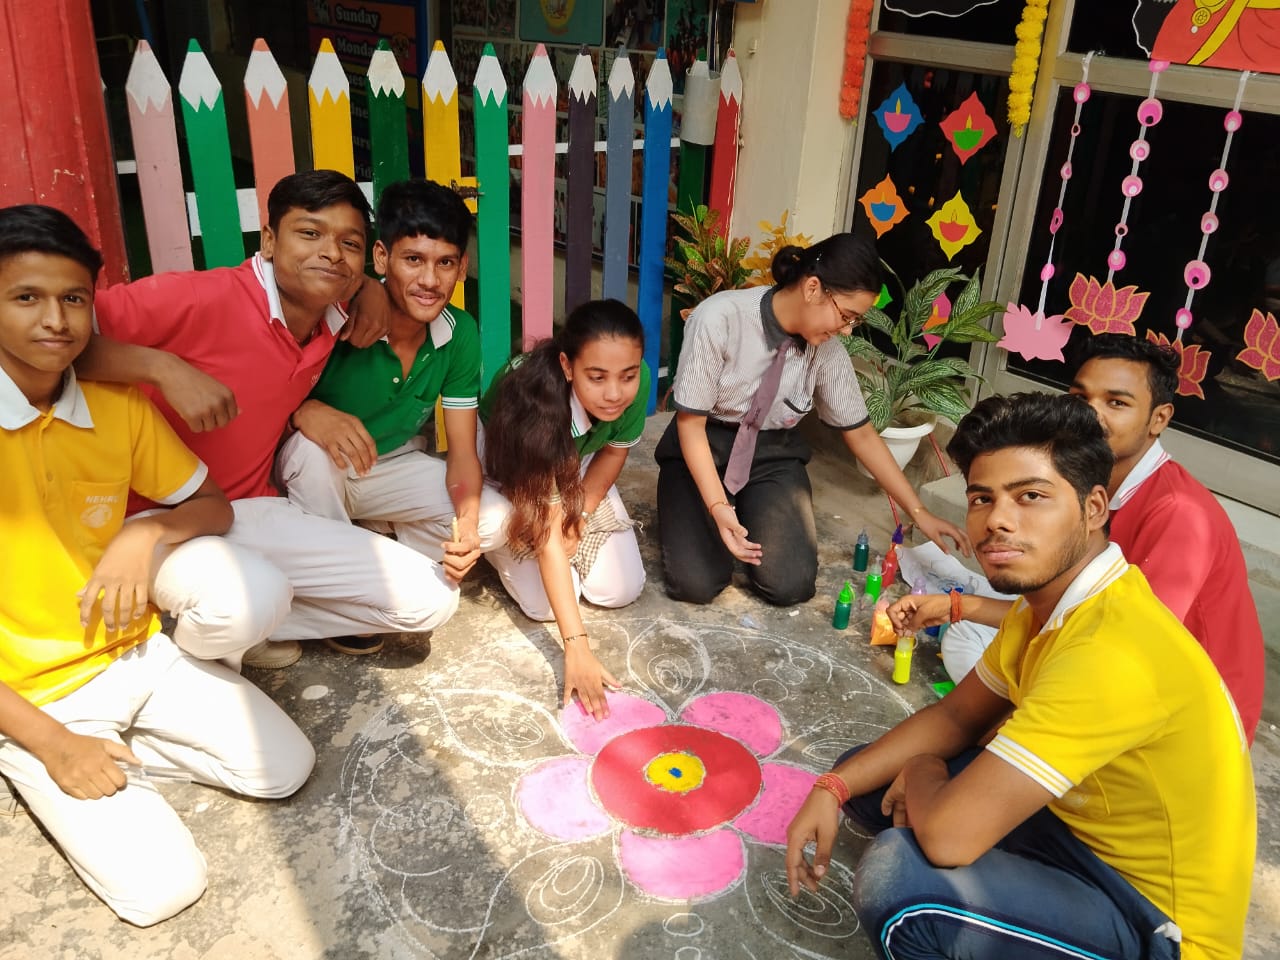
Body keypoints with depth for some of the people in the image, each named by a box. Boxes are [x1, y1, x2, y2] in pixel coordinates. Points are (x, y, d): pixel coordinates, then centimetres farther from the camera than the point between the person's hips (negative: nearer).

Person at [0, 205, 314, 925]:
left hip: (138, 656, 5)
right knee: (164, 887, -14)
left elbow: (214, 508, 7)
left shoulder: (121, 409, -4)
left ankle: (122, 744, 12)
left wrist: (147, 534, -17)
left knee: (286, 768, -3)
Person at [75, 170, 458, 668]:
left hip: (256, 514, 7)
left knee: (432, 597, -1)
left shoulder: (331, 322, 2)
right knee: (251, 600, -41)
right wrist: (163, 367, -33)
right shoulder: (200, 298, -19)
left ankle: (244, 626, 5)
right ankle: (182, 653, -3)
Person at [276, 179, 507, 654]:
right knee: (310, 447, -38)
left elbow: (462, 451, -11)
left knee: (493, 520, -16)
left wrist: (467, 527, -30)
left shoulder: (460, 334, -15)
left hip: (395, 468, 3)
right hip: (316, 471, -3)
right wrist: (305, 411, -46)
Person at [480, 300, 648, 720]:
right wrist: (577, 647, -44)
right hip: (510, 476, -4)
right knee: (546, 603, -16)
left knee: (621, 589, -5)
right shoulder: (534, 404, -42)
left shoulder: (637, 381, -29)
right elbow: (548, 536, -41)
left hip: (576, 469, 4)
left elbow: (615, 452, -7)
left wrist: (578, 518, -13)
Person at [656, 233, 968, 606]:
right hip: (703, 448, -3)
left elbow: (861, 435, 2)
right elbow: (691, 422, -19)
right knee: (695, 584, -21)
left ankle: (757, 515, 13)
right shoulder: (719, 319, -25)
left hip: (772, 455, 3)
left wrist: (919, 513, 1)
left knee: (790, 586, -18)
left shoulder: (828, 352, -11)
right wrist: (717, 505, -30)